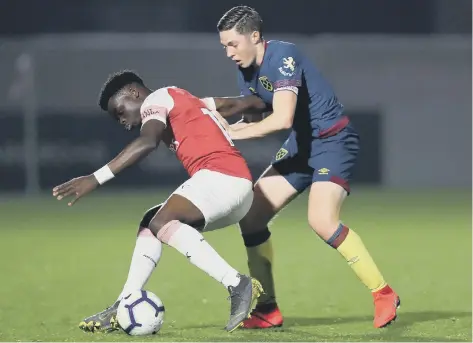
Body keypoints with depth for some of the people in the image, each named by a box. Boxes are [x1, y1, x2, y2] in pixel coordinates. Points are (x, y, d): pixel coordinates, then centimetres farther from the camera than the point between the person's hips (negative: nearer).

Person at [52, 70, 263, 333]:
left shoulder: (155, 100, 2)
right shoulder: (185, 102, 29)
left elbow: (147, 143, -20)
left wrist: (96, 179, -25)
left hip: (222, 176, -10)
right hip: (238, 186, 10)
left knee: (161, 223, -24)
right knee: (150, 224, 13)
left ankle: (237, 285, -28)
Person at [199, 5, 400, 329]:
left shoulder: (283, 56, -23)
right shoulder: (246, 70, 4)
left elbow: (283, 118, -31)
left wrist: (235, 131, -21)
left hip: (334, 140, -9)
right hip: (301, 144, 9)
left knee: (322, 220, -28)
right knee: (251, 216, -1)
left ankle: (383, 294, -13)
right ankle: (268, 310, 8)